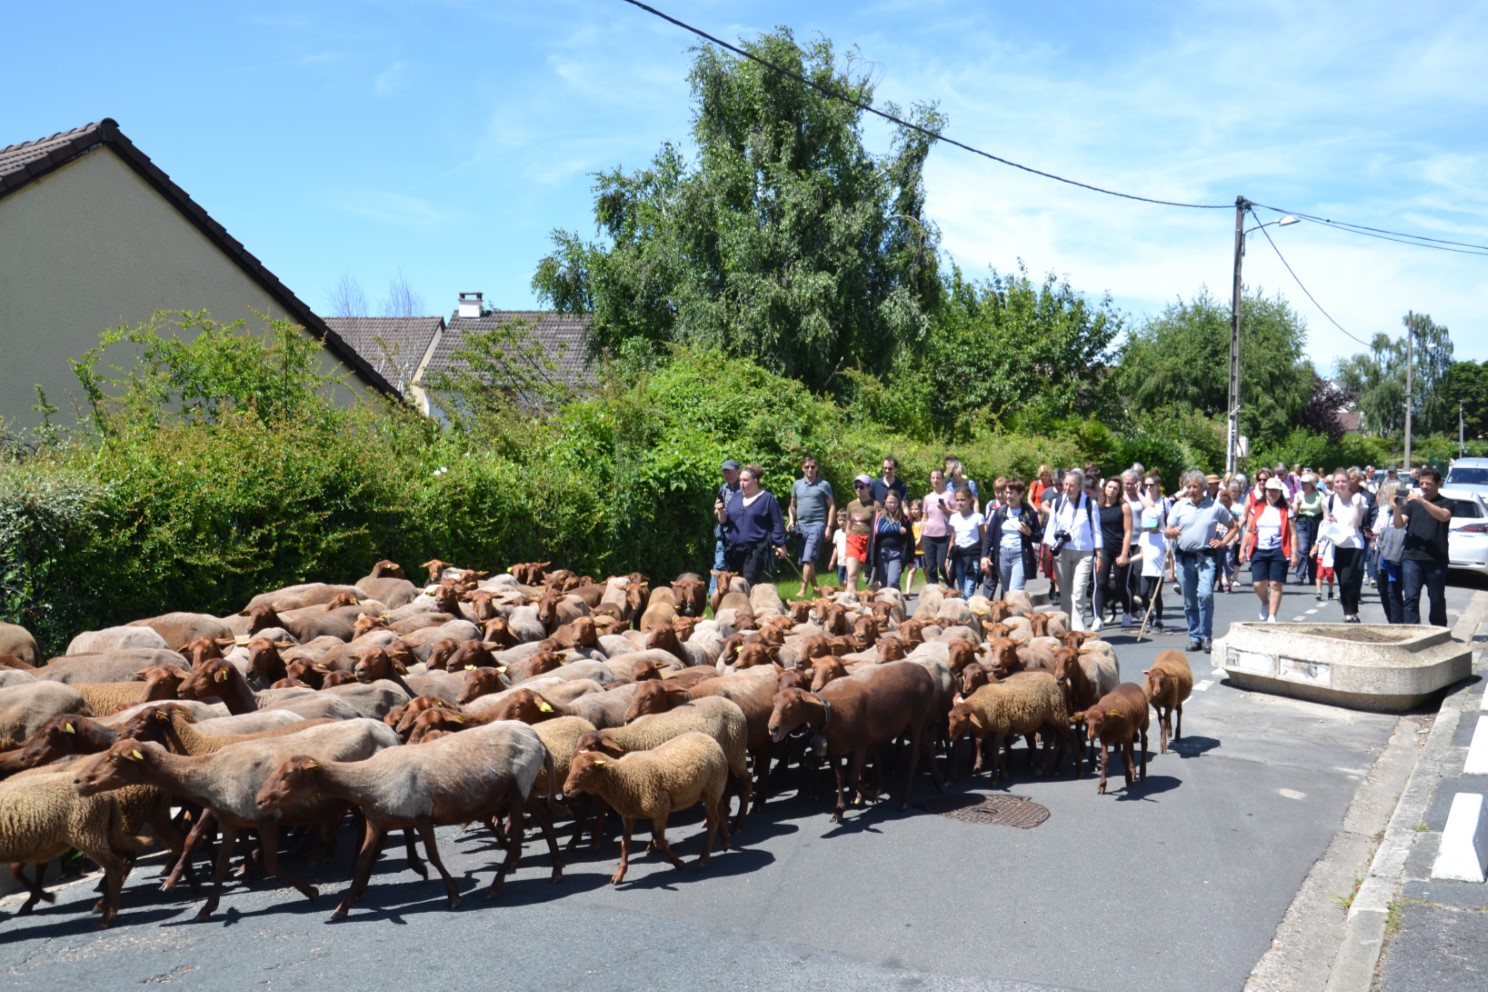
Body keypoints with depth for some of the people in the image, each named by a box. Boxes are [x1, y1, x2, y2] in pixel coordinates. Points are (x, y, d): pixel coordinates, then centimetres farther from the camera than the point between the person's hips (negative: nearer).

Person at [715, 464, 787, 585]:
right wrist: (721, 512, -6)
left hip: (755, 549, -6)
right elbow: (724, 521, 15)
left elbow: (777, 523, -1)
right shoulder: (735, 497, 15)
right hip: (734, 549, 6)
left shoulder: (767, 498, -1)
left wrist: (780, 545, -4)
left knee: (749, 585, -14)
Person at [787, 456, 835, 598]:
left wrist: (829, 527, -6)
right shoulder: (797, 484, 11)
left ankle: (803, 591, -17)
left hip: (816, 525, -5)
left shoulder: (824, 485, 0)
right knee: (804, 560, 10)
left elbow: (832, 506, 1)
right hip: (800, 525, 5)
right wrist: (791, 521, 3)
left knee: (808, 558, -15)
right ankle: (814, 587, 25)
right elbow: (793, 505, 19)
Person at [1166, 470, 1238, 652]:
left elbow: (1234, 526, 17)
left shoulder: (1215, 507, 5)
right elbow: (1167, 532, 5)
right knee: (1189, 602, 7)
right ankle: (1194, 637, 18)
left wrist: (1223, 542, 3)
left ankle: (1206, 637, -10)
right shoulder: (1179, 506, 7)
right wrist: (1172, 532, -18)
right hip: (1184, 557, 2)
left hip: (1206, 557, -2)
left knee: (1205, 594, -20)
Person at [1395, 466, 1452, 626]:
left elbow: (1444, 516, -16)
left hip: (1436, 559, -1)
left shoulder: (1445, 503, 6)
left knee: (1437, 599, 8)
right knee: (1411, 598, -6)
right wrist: (1397, 508, -16)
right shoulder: (1412, 502, 13)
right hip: (1411, 558, 1)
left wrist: (1422, 501, -27)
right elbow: (1399, 524, 3)